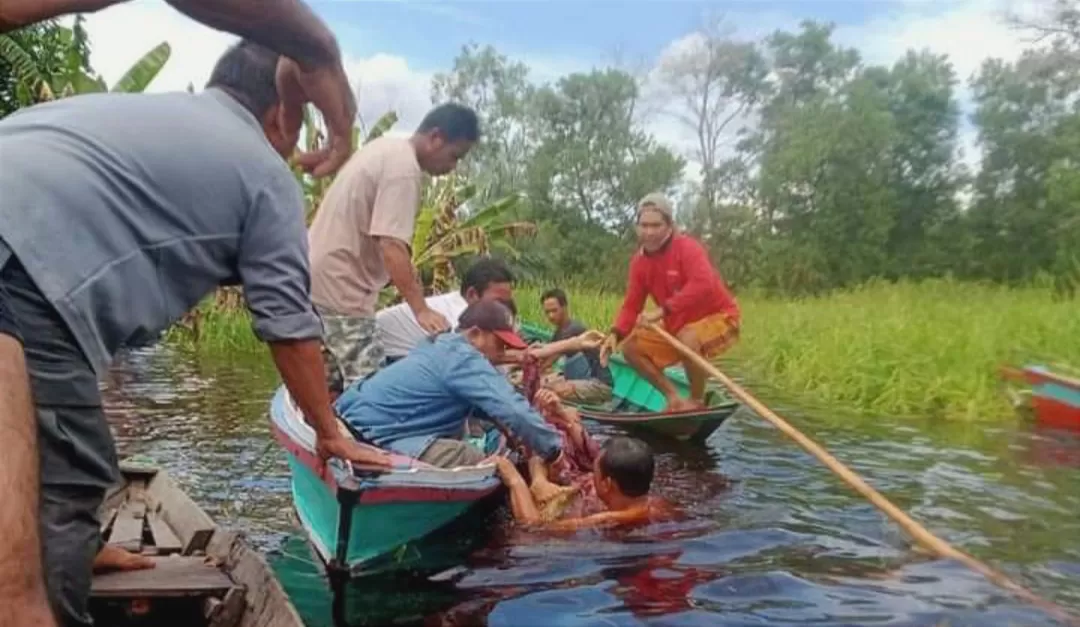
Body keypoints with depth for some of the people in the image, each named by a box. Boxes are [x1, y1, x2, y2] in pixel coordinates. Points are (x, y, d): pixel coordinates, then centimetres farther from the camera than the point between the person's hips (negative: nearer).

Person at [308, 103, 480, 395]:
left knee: (334, 382, 16)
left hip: (323, 275, 10)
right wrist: (421, 309, -30)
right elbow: (391, 245, -27)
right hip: (340, 285, -10)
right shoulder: (404, 168, -18)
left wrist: (404, 272, 20)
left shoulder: (387, 147, 12)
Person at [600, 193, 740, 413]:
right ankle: (674, 397, 5)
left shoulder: (687, 247, -23)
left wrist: (663, 310, -42)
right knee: (631, 348, -2)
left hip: (718, 318, -7)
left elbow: (703, 285, -40)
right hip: (679, 327, 7)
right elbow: (632, 305, -4)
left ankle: (697, 400, -11)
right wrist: (615, 334, -22)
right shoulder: (639, 261, -4)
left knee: (688, 338, -37)